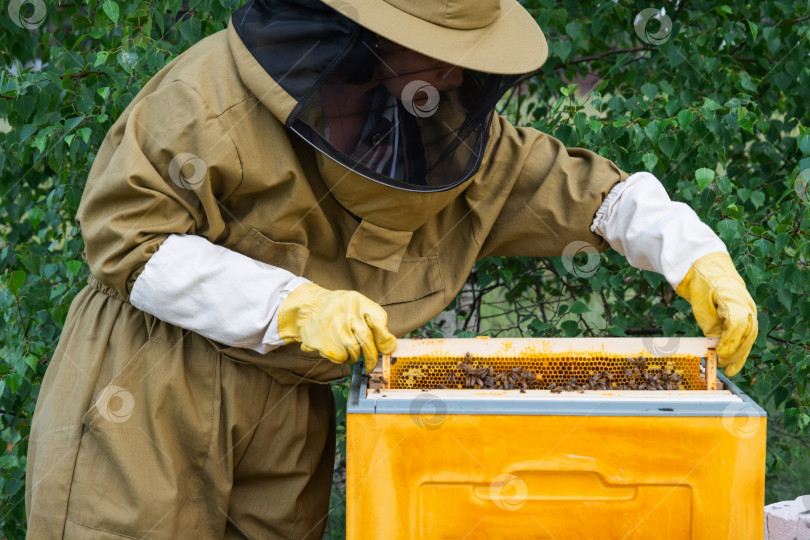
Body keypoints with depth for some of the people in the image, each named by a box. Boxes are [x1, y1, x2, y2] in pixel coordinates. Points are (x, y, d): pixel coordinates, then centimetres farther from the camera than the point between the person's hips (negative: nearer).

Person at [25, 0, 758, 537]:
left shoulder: (453, 129, 1)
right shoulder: (216, 93, -17)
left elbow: (580, 188, 8)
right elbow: (125, 235, -18)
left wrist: (697, 258, -6)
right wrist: (292, 304, -25)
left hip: (289, 408, 5)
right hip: (153, 388, -5)